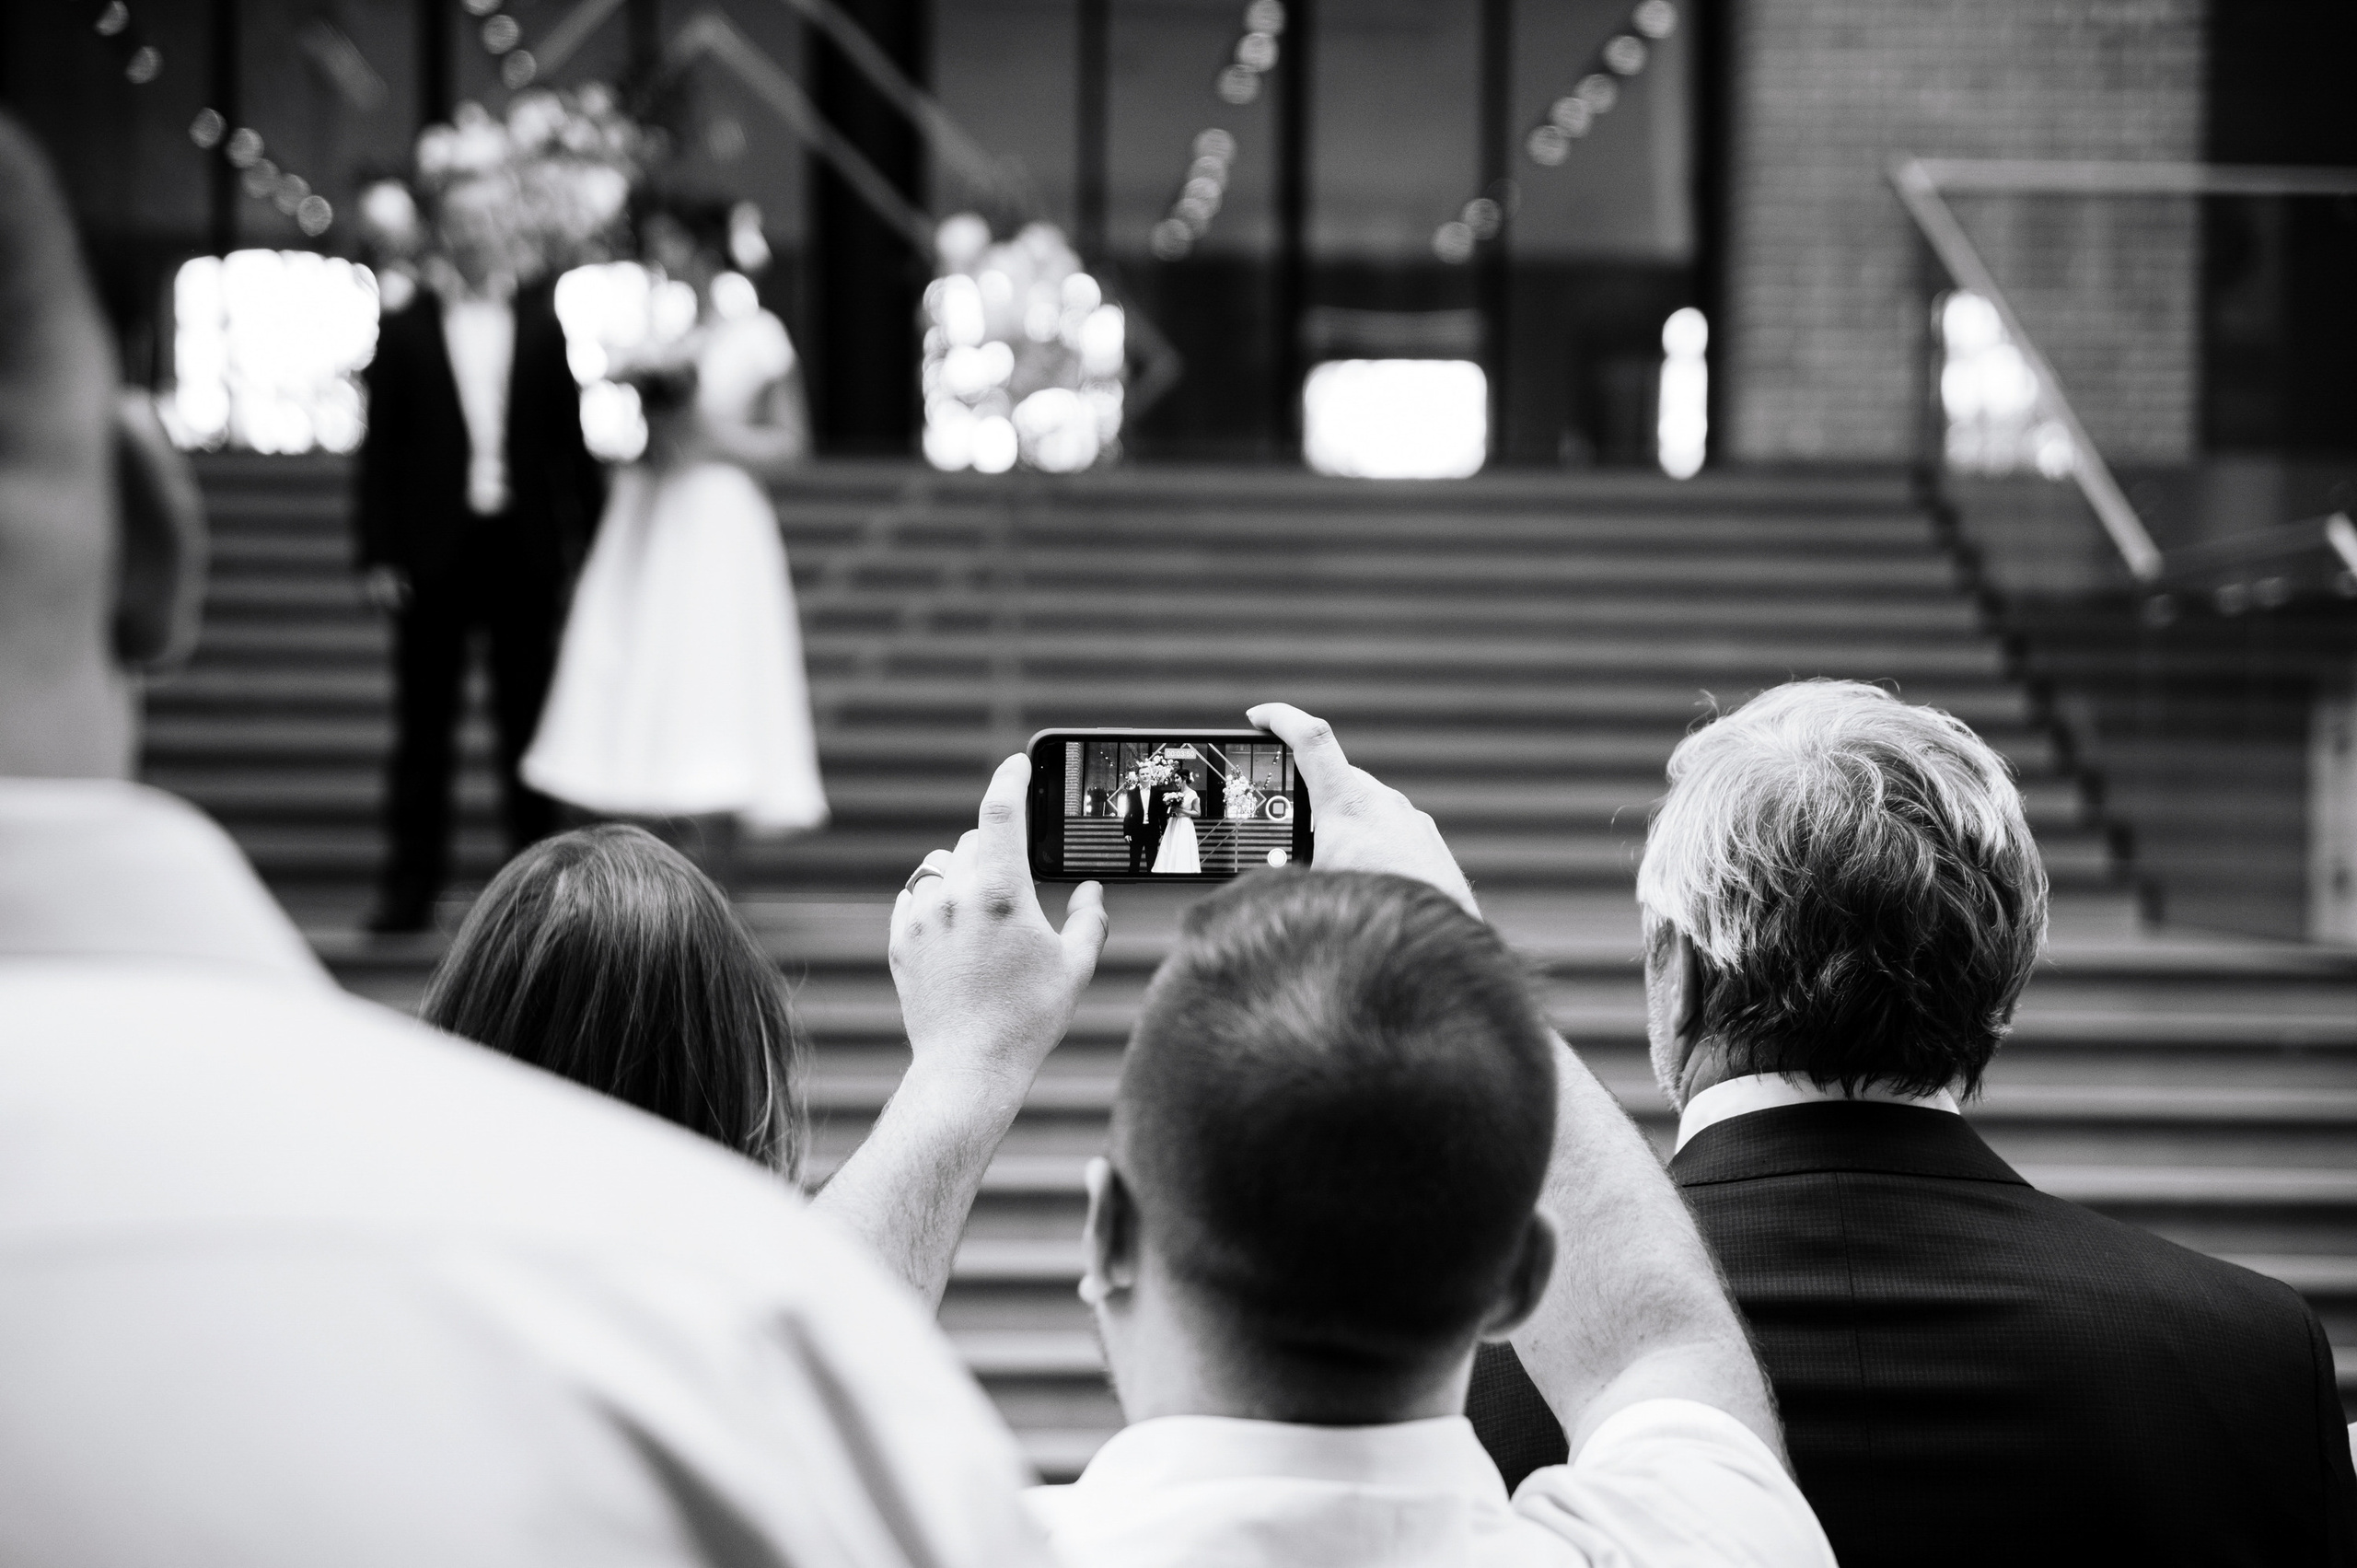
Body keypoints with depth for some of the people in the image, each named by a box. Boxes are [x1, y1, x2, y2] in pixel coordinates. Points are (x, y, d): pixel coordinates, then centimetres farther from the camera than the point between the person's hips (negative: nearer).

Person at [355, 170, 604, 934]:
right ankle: (409, 887, 8)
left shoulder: (543, 321, 7)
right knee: (422, 725, 3)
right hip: (434, 549, -1)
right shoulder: (406, 329, 3)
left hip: (524, 548, 1)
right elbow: (380, 449, 2)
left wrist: (588, 527, 2)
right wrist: (377, 554, -4)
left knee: (526, 721, 7)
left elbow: (570, 432, 8)